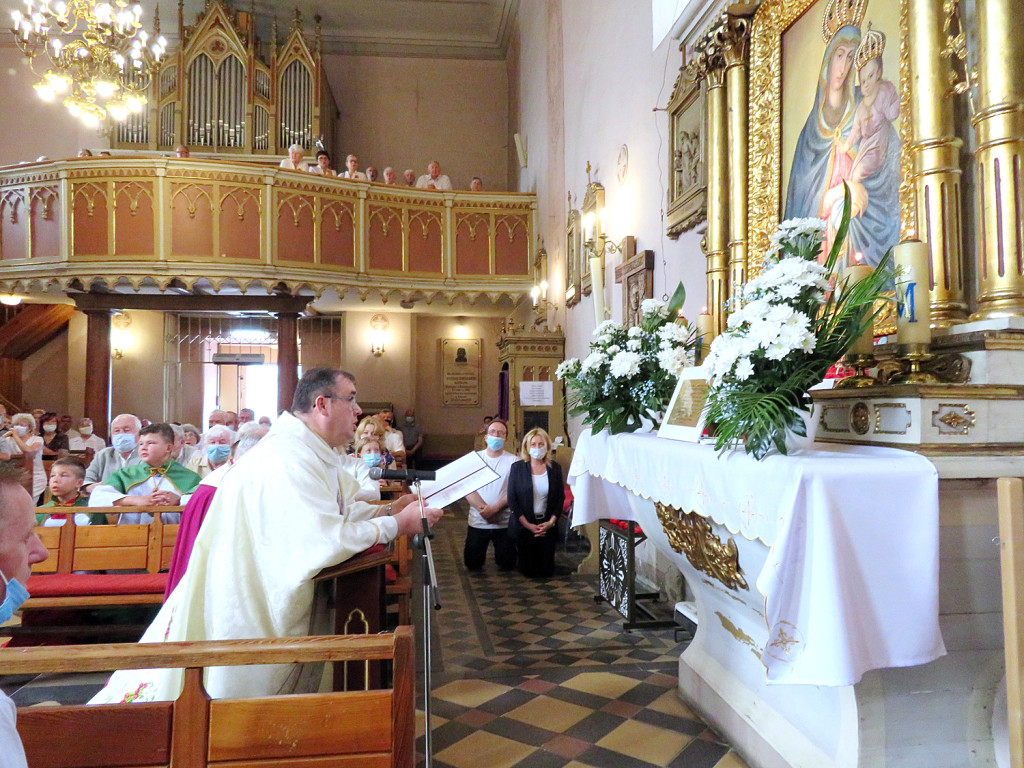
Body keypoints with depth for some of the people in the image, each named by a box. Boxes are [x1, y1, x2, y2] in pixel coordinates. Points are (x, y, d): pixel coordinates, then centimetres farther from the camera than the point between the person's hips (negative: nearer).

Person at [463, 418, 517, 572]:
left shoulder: (513, 460, -2)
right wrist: (483, 509, -19)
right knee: (472, 564, 7)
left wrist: (495, 508, -21)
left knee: (507, 564, 6)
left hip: (504, 522, -1)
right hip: (478, 521, 1)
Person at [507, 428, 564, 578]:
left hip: (548, 525, 2)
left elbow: (560, 498, 4)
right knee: (528, 571, 3)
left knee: (546, 571, 7)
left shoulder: (554, 468, 1)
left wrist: (551, 522, -8)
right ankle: (517, 554, 35)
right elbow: (512, 499, -6)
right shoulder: (517, 467, -5)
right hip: (523, 525, -2)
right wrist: (527, 525, -12)